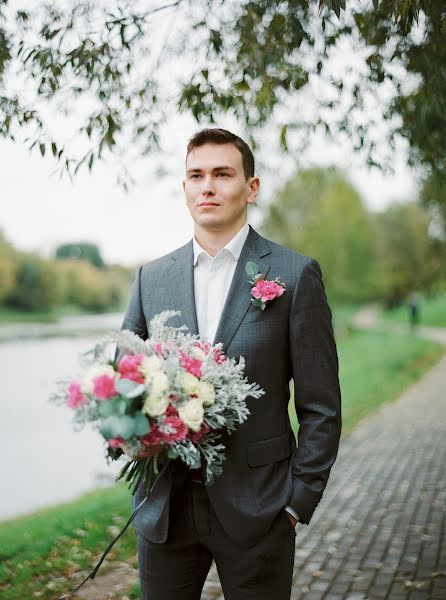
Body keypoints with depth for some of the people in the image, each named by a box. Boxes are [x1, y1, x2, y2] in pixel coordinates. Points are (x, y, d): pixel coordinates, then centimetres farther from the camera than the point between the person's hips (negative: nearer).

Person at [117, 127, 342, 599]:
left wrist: (298, 502, -7)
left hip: (256, 508, -3)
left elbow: (320, 406, -4)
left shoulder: (296, 275, -4)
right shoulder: (150, 278, 6)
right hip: (164, 507, 3)